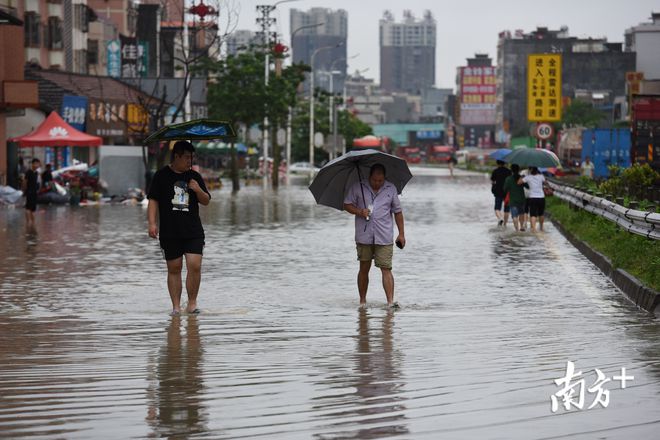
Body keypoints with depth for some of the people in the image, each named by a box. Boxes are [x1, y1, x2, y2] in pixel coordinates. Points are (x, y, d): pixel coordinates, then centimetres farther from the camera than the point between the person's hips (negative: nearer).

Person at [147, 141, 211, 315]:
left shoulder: (194, 176, 12)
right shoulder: (162, 175, 3)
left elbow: (206, 201, 14)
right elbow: (153, 200, 2)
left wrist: (198, 190, -6)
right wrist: (152, 223, -8)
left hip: (193, 231, 2)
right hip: (169, 232, -1)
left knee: (195, 266, -11)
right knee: (174, 269, 2)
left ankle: (192, 304, -1)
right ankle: (176, 306, 9)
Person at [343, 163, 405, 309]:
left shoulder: (391, 189, 7)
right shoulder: (357, 187, 3)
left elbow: (397, 212, 12)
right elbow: (347, 204, 6)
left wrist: (401, 234, 9)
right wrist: (359, 212, -13)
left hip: (384, 237, 0)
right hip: (363, 236, 1)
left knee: (386, 269, -9)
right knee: (364, 268, 8)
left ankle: (390, 301, -16)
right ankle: (362, 301, 18)